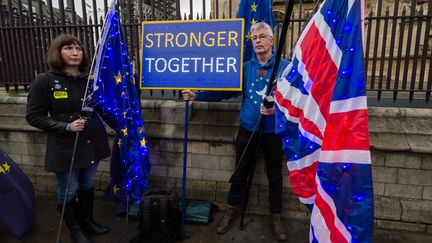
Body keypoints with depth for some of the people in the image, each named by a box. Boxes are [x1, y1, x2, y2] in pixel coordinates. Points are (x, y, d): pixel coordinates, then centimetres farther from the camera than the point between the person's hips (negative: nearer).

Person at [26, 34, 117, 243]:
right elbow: (34, 116, -7)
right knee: (68, 190, 11)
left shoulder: (90, 78, 2)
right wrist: (66, 126, -19)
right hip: (65, 146, -4)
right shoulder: (45, 81, -10)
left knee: (88, 184, 19)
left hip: (92, 142, 4)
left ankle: (88, 221, 42)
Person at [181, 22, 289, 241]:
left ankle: (276, 216, 34)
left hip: (273, 131, -2)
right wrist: (197, 95, -7)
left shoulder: (285, 67, -6)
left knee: (275, 176, 14)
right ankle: (232, 209, 36)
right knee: (240, 173, 14)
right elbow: (224, 91, 0)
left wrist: (277, 108, -28)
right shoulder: (245, 67, 3)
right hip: (247, 129, 2)